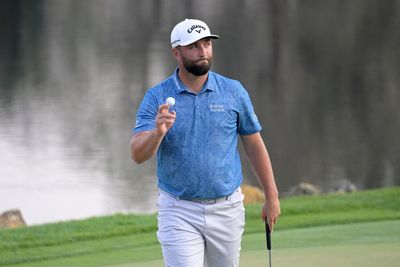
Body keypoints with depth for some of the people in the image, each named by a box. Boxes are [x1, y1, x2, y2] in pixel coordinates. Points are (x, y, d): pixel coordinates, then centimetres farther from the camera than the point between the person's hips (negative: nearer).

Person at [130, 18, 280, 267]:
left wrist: (272, 196, 7)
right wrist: (158, 132, -33)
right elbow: (138, 155, -13)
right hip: (179, 211, -2)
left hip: (227, 209, 2)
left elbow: (254, 145, 9)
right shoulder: (157, 98, -4)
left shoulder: (234, 92, 1)